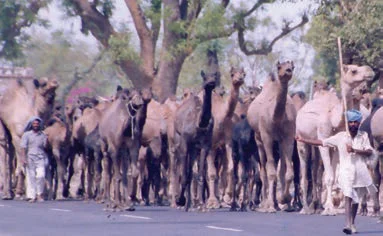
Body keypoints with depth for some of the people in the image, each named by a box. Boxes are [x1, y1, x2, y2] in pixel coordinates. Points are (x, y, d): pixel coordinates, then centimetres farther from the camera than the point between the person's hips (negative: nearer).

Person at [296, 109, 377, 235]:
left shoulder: (364, 136, 3)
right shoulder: (341, 136, 3)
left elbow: (370, 152, -7)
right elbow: (322, 142, 4)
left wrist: (355, 150, -19)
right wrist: (303, 140, 1)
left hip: (360, 171, 2)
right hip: (346, 171, -2)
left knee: (356, 199, 13)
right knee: (348, 197, -19)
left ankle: (353, 223, 33)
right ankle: (348, 225, -31)